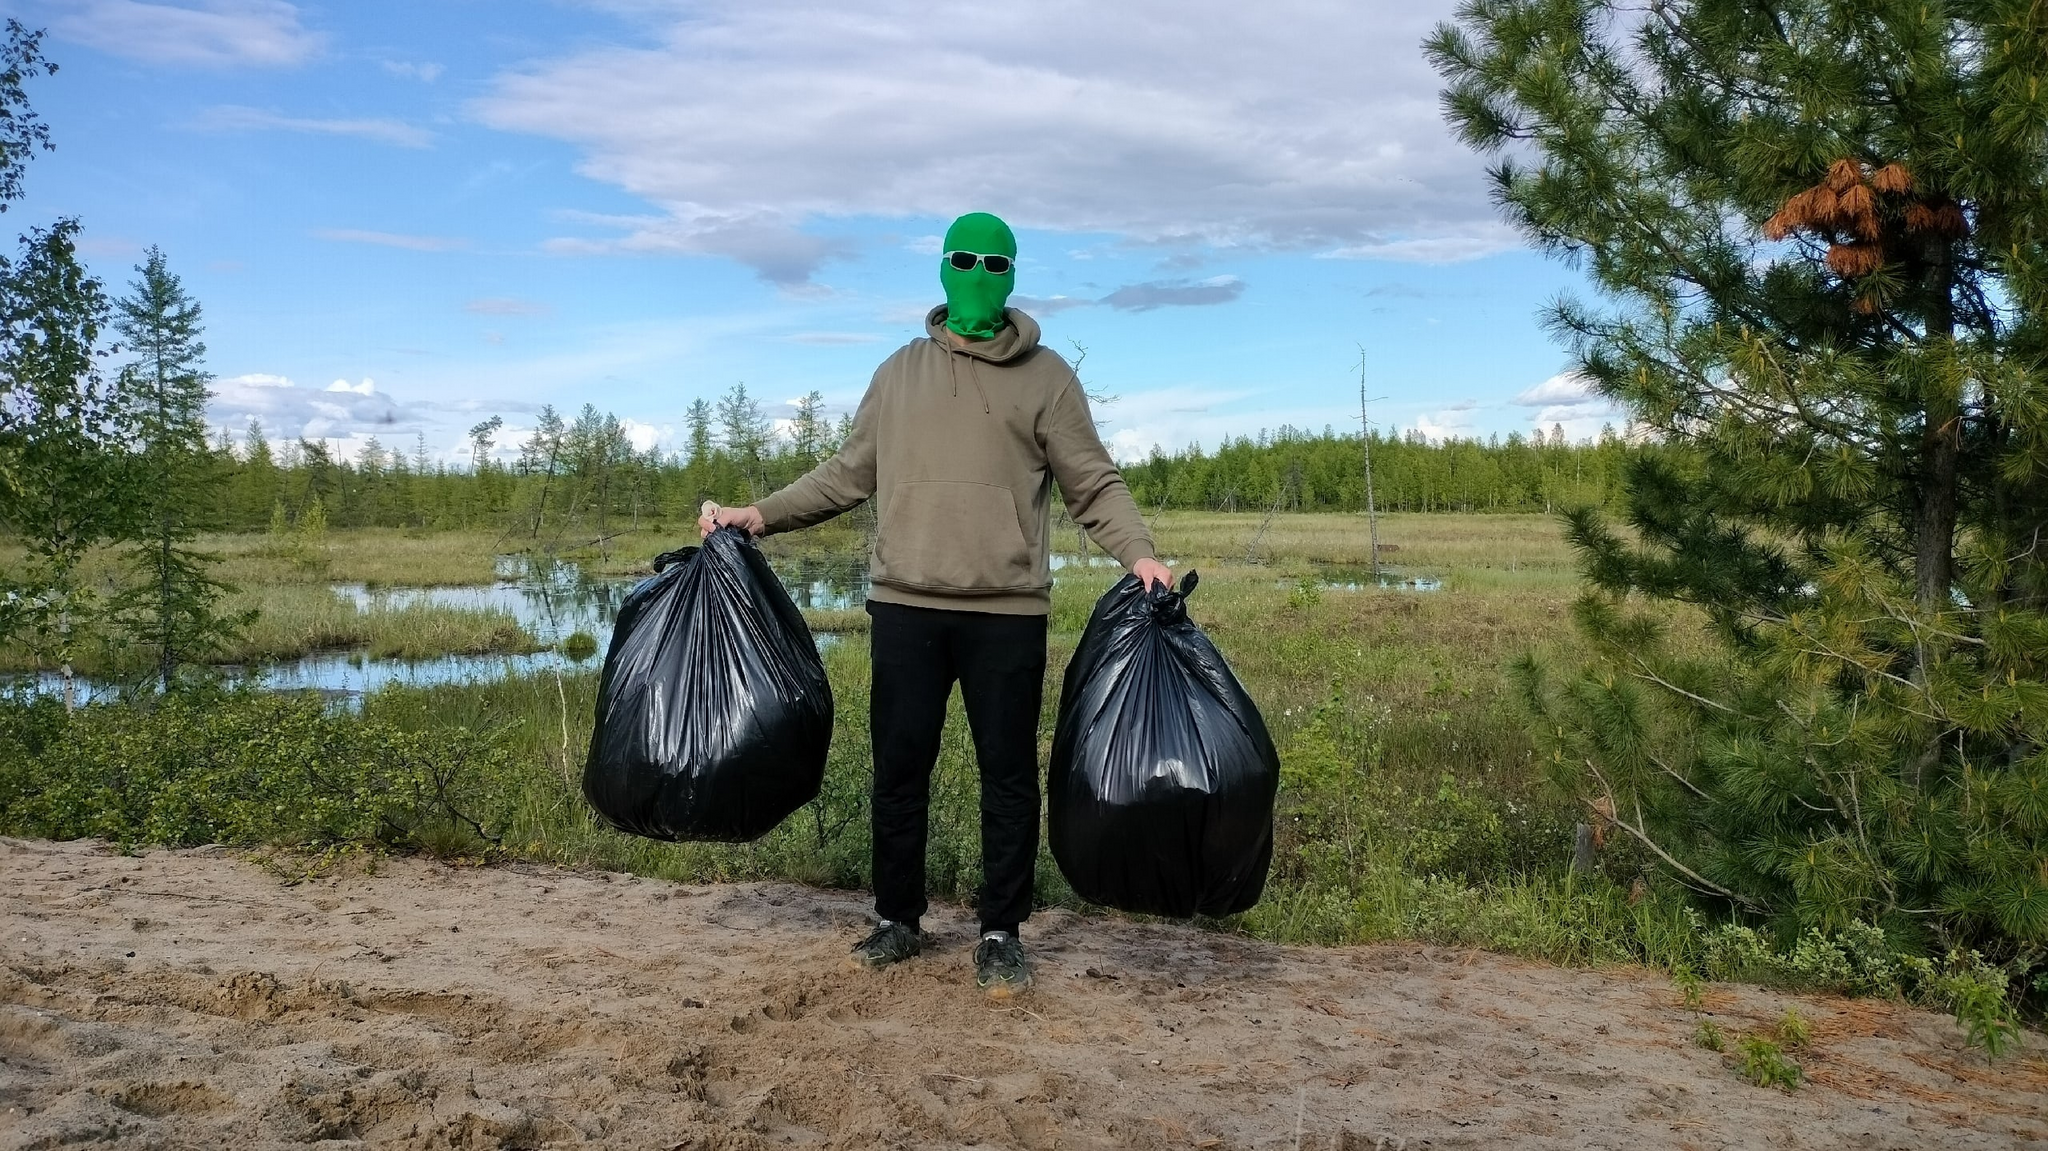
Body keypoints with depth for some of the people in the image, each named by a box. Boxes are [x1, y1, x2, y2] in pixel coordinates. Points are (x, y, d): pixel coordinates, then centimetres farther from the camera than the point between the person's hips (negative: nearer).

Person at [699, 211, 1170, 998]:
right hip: (906, 606, 2)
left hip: (1007, 610, -2)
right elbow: (849, 474, 15)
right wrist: (763, 515, 6)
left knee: (1008, 775, 5)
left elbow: (1093, 484, 1)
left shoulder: (1046, 377, 4)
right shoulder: (899, 373, 12)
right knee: (899, 769, 9)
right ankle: (897, 920, 25)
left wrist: (1138, 554, -15)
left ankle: (1001, 934, 18)